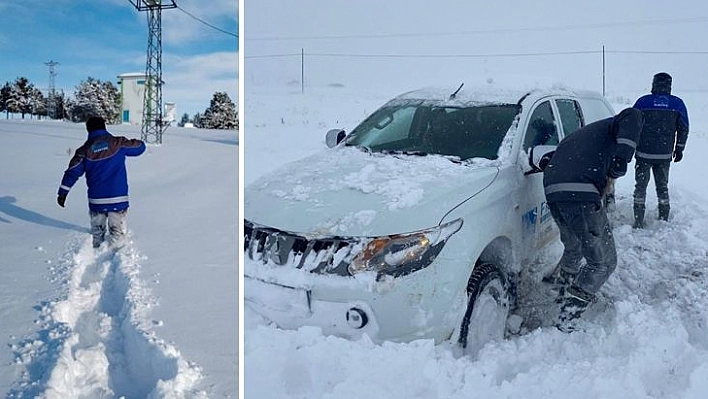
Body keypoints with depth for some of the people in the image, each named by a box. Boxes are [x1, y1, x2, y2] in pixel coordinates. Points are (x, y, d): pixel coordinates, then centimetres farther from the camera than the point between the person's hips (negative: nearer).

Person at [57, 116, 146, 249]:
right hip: (118, 199, -2)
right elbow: (140, 147, 13)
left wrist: (63, 191, 5)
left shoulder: (84, 150, 3)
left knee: (97, 233, 19)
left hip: (96, 200, 2)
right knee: (118, 233, 5)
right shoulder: (118, 143, -1)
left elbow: (73, 171, 0)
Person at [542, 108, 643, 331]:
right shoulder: (612, 127, 17)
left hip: (552, 192, 8)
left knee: (573, 248, 33)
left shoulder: (582, 134, 38)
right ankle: (567, 318, -2)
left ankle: (564, 294, 51)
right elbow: (632, 116, -8)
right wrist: (623, 156, -16)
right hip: (581, 195, -8)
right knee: (604, 262, 6)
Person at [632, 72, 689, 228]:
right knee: (662, 186, 15)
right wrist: (679, 149, 16)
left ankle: (638, 222, 4)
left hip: (644, 154, -2)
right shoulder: (677, 104, 1)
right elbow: (683, 129, 6)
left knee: (641, 186, 6)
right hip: (665, 155, 2)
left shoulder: (643, 101, -7)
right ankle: (664, 221, 20)